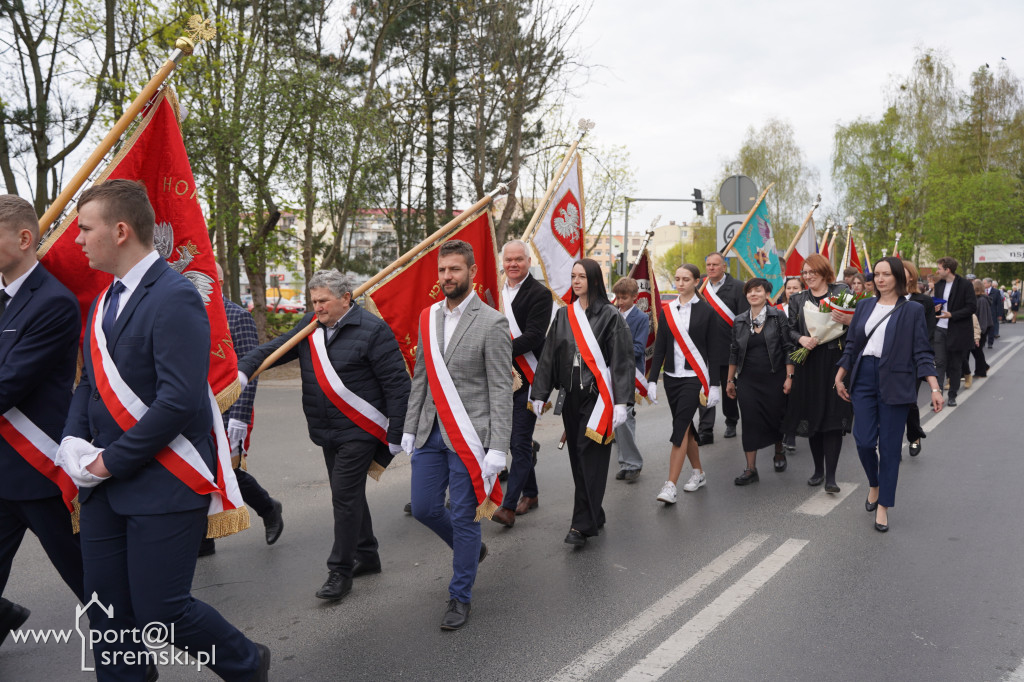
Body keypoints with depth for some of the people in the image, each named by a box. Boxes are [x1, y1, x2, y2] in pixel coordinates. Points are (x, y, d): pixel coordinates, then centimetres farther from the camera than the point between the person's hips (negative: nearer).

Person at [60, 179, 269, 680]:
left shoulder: (174, 298, -17)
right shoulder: (105, 301, 11)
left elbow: (178, 401, -23)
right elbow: (91, 381, 18)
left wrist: (112, 460, -15)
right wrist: (74, 441, 1)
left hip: (163, 487, -8)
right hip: (106, 486, 8)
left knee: (160, 611, 1)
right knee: (107, 616, 13)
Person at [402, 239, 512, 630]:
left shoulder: (492, 323, -10)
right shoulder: (428, 318, 9)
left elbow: (501, 392, -12)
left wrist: (497, 450, -16)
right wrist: (410, 428, 12)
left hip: (468, 436, -6)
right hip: (431, 433, 6)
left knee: (464, 517, 3)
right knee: (423, 508, 12)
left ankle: (460, 597, 22)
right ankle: (471, 549, 40)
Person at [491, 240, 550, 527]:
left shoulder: (540, 294, -8)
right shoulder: (497, 292, 14)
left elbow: (533, 336, -19)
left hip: (528, 377, -7)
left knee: (521, 442, -7)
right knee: (516, 441, 15)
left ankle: (509, 505, -6)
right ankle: (530, 493, 30)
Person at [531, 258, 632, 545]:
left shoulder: (610, 316, -5)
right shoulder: (564, 315, 9)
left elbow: (621, 360, -9)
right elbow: (549, 356, 10)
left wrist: (621, 402, -15)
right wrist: (539, 394, 8)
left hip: (598, 395, -5)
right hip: (572, 395, 5)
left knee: (590, 457, -7)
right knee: (578, 457, 9)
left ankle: (583, 524, 0)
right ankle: (595, 516, 22)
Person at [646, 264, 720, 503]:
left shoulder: (706, 311, -3)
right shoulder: (666, 310, 7)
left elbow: (713, 350, -3)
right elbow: (659, 347, 7)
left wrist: (714, 385, -6)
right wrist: (652, 380, 1)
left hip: (694, 376, -5)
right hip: (672, 377, 5)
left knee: (680, 427, -12)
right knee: (686, 426, 13)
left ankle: (671, 486, -13)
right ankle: (698, 473, 31)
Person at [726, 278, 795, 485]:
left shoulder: (778, 317, -2)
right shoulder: (739, 321, 6)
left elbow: (788, 348, -4)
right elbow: (734, 352, 12)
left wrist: (789, 376, -10)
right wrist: (730, 380, 11)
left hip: (775, 378, -2)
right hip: (748, 380, 2)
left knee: (775, 417, 7)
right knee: (750, 421, -1)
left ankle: (779, 452, 38)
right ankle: (751, 469, 4)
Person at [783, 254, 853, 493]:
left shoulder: (841, 291, 4)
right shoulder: (798, 299, 13)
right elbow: (790, 329, 8)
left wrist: (848, 320, -21)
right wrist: (801, 339, -12)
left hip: (835, 361, -3)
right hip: (809, 363, 3)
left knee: (833, 418, -5)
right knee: (812, 416, 7)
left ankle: (830, 475, -2)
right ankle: (818, 469, 21)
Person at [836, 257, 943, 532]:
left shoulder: (912, 311, 0)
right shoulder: (864, 306, 9)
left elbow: (922, 353, -3)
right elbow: (851, 345, 13)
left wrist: (935, 388, -11)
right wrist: (839, 377, 11)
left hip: (895, 383, -3)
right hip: (864, 379, 3)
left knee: (889, 446, 2)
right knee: (864, 441, -2)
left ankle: (883, 506, 14)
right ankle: (874, 484, 28)